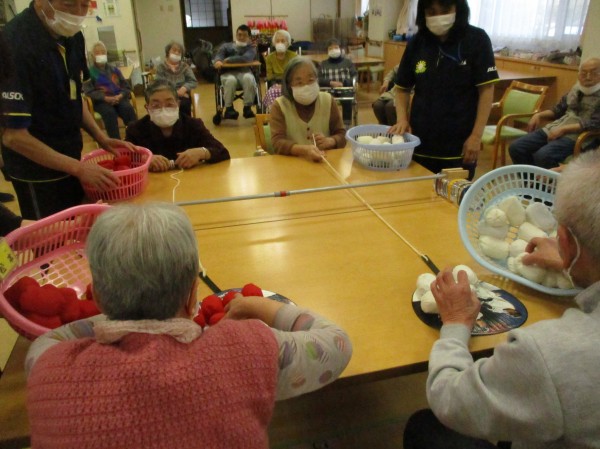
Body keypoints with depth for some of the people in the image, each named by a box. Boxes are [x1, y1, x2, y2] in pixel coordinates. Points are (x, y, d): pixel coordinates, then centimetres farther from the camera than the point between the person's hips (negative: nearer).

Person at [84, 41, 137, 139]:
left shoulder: (114, 69, 20)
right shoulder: (89, 72, 9)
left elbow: (126, 87, 13)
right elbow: (89, 91, -3)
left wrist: (120, 96, -10)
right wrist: (106, 98, -20)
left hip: (118, 98, 3)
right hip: (101, 101, -3)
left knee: (129, 109, -32)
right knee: (109, 112, -37)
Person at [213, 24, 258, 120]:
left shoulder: (251, 48, 13)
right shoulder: (226, 46, 19)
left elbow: (246, 58, -10)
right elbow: (218, 56, 0)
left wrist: (229, 60, -12)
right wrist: (218, 61, -25)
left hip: (244, 72, 0)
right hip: (228, 73, 0)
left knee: (248, 78, -36)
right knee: (231, 80, -37)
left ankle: (247, 108, -26)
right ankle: (229, 108, -25)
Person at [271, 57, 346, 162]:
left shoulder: (328, 101, 3)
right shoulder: (279, 106, -5)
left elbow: (342, 135, 5)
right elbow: (278, 143, -17)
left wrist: (329, 141, -17)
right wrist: (304, 150, -34)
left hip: (325, 161, 2)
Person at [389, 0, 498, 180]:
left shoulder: (476, 39, -5)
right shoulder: (416, 43, 3)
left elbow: (486, 89, -5)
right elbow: (403, 87, 12)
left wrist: (476, 135, -11)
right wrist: (402, 119, -5)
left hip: (460, 144, -3)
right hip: (420, 142, 3)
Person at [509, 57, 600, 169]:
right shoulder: (575, 89, 16)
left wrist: (563, 129, -20)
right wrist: (539, 115, 5)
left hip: (576, 135, -7)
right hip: (553, 128, 7)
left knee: (543, 155, -35)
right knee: (516, 147, -11)